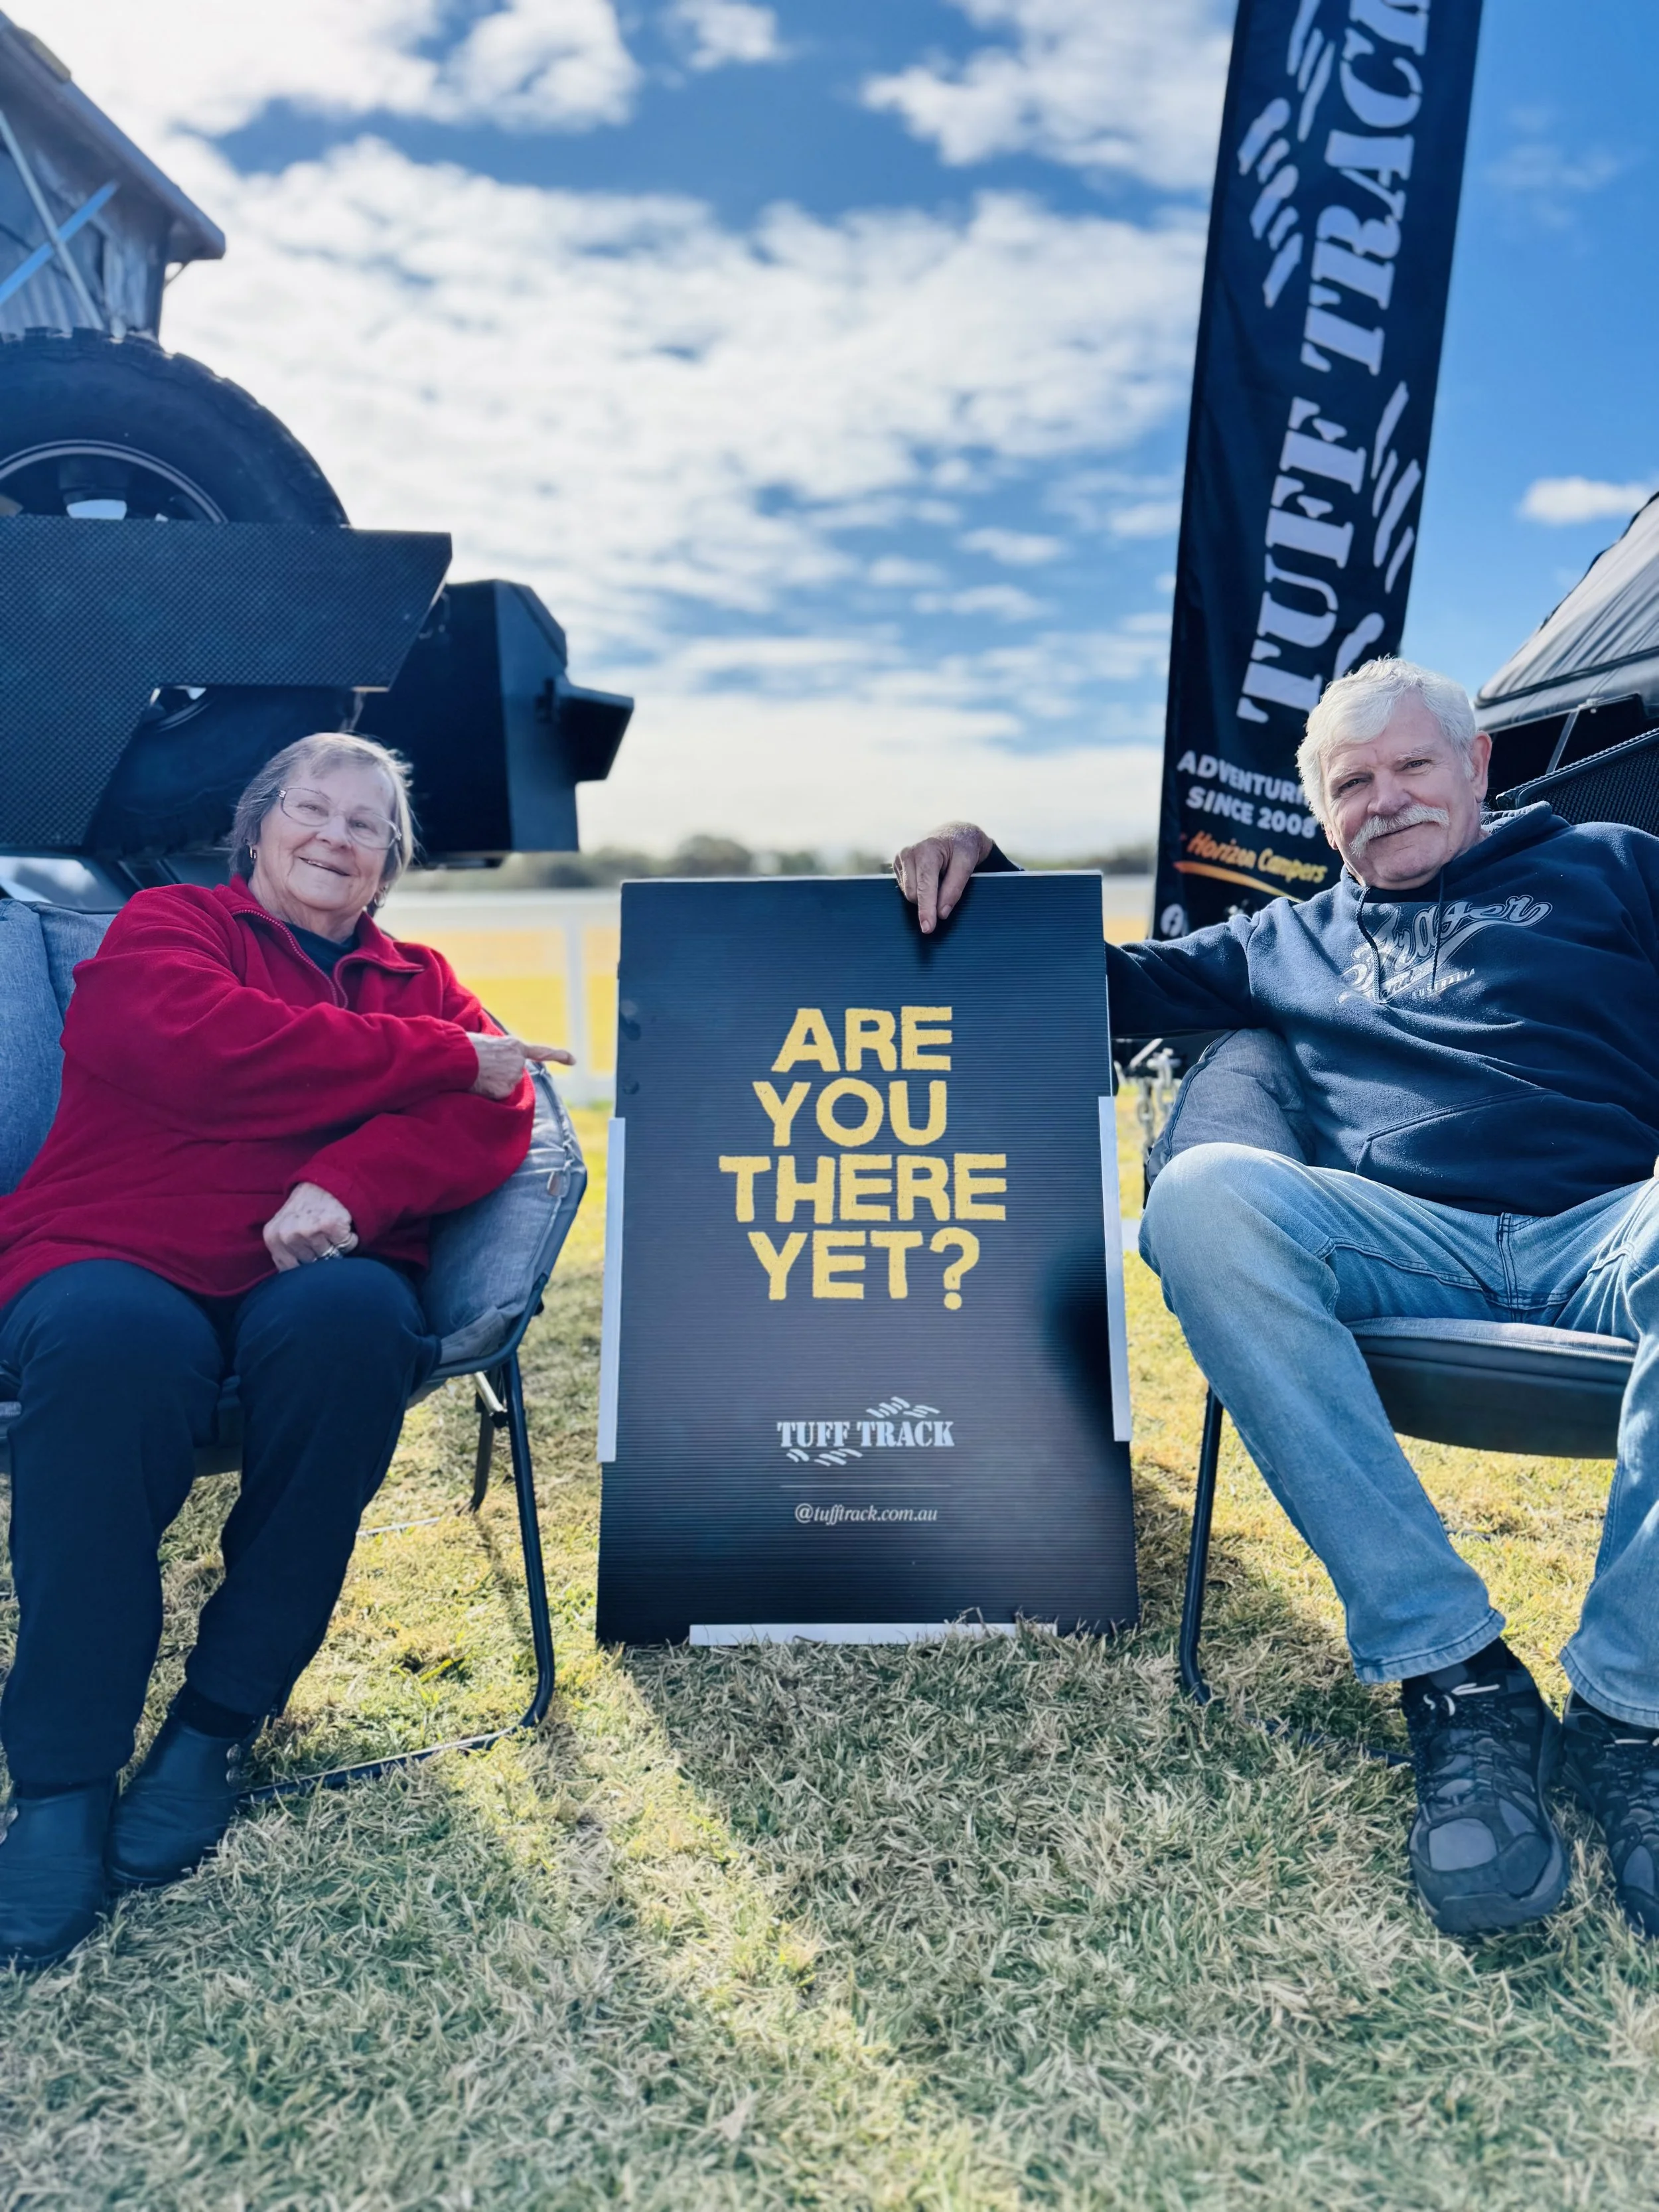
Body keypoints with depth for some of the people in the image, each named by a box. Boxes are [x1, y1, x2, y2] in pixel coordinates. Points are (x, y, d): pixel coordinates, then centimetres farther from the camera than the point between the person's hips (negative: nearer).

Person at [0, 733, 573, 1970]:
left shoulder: (418, 981, 21)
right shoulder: (168, 927, 13)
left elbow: (493, 1123, 1)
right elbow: (203, 1048, -12)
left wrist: (350, 1186, -19)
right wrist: (442, 1057, -9)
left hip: (313, 1280, 2)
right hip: (116, 1264, -1)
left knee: (350, 1317, -33)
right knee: (113, 1343, -36)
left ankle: (221, 1722, -18)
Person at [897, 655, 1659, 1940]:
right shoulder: (1290, 943, 30)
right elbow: (1115, 983, 32)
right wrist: (980, 868, 18)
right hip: (1410, 1243, 2)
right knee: (1204, 1194, -30)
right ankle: (1455, 1678, -28)